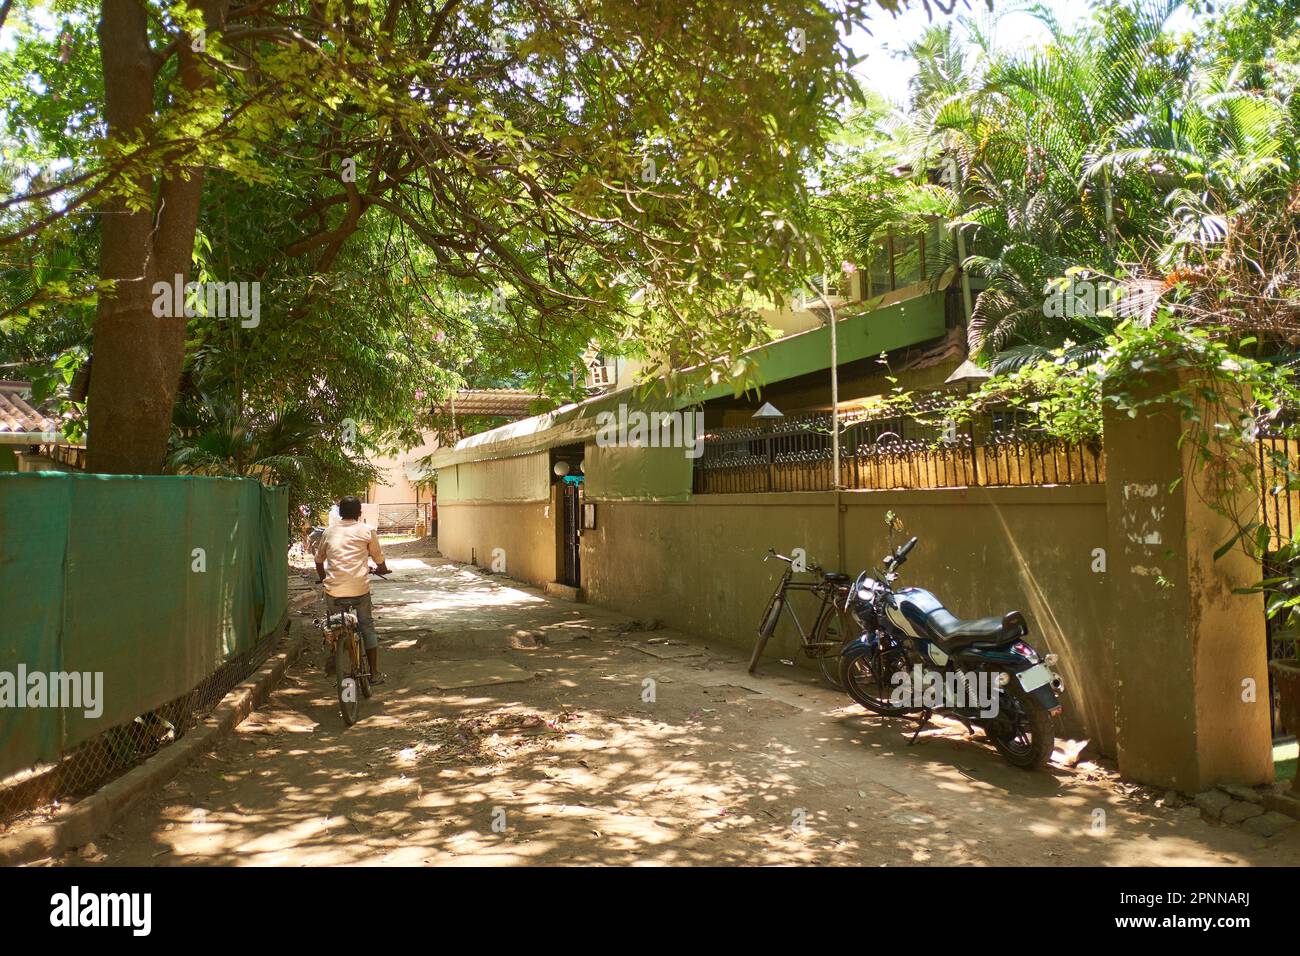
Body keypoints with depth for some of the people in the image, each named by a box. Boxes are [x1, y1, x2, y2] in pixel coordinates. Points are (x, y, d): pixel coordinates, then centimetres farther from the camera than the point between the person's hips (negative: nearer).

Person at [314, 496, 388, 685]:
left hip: (333, 589, 2)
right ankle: (374, 673, 10)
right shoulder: (368, 531, 6)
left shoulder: (329, 531, 13)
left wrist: (322, 577, 43)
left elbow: (319, 559, 24)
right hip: (359, 588, -2)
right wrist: (382, 569, 39)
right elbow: (378, 557, 16)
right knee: (367, 628, 10)